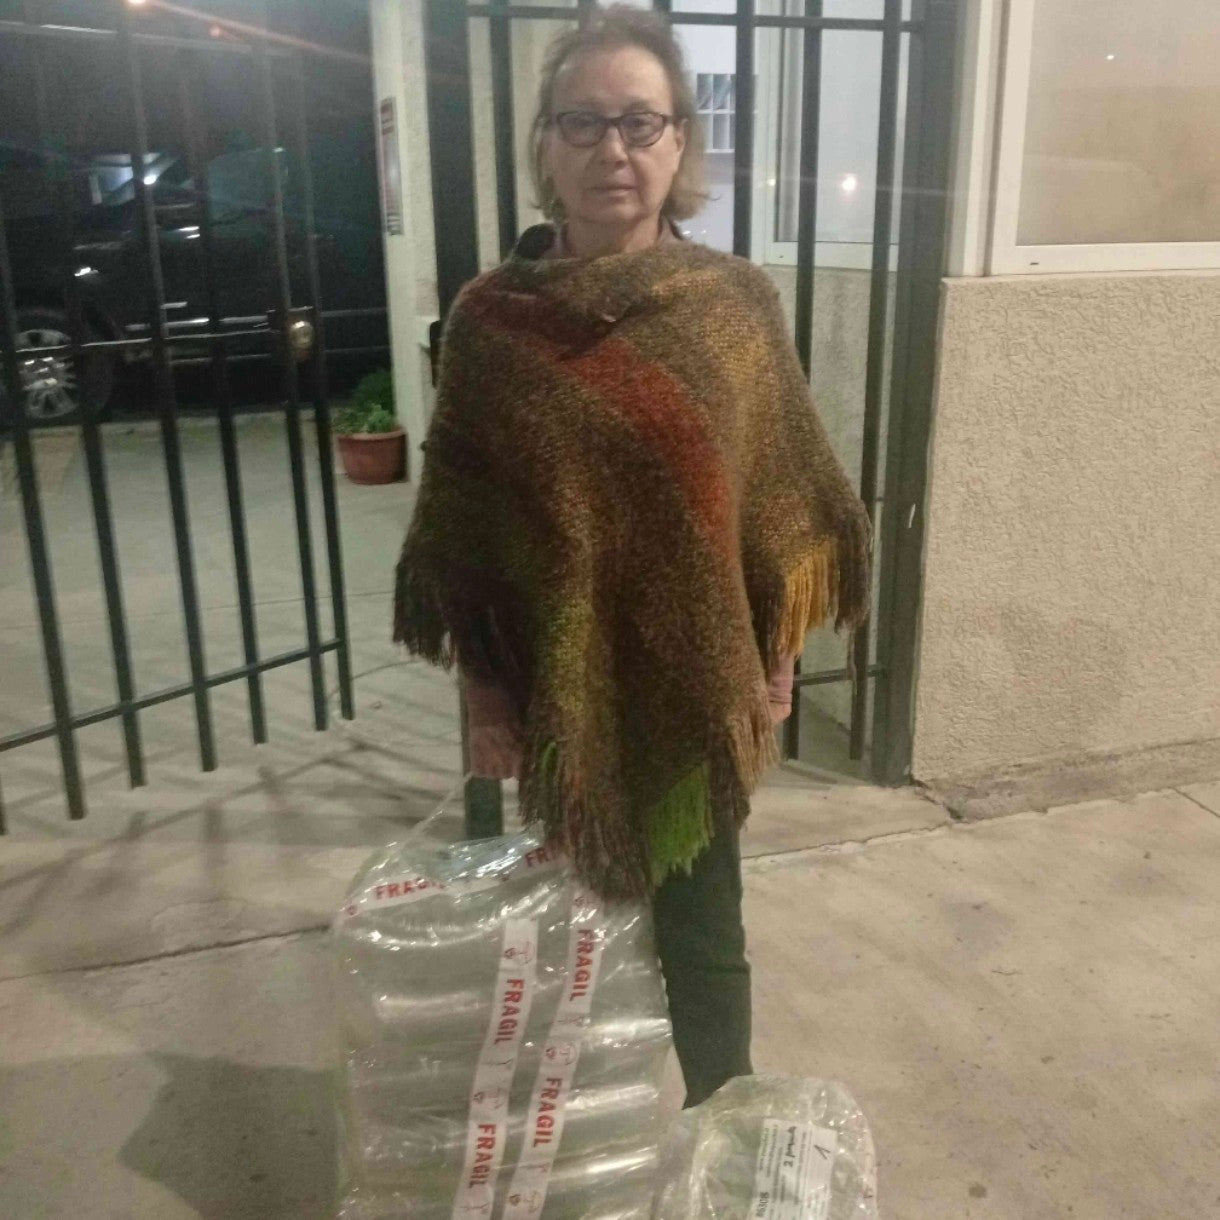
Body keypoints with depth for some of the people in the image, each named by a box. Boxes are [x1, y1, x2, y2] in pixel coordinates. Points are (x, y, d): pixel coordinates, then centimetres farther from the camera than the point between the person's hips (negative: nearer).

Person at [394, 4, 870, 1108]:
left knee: (701, 936, 15)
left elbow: (785, 496, 1)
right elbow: (460, 530, -3)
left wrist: (777, 656, 0)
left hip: (697, 685, 0)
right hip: (558, 690, 1)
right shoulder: (491, 318, -6)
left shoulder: (738, 303, -5)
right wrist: (483, 696, -3)